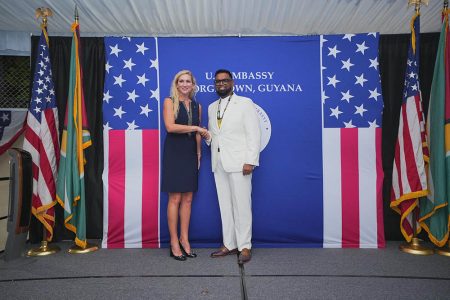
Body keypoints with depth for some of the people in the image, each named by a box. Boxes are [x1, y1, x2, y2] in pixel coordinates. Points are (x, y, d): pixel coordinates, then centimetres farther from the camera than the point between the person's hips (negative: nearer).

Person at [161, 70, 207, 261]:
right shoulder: (169, 102, 1)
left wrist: (199, 154, 7)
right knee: (175, 199, -2)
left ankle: (184, 239, 18)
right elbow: (170, 126, -14)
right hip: (174, 152, -4)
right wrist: (195, 127, -11)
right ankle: (174, 242, 9)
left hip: (190, 154, 5)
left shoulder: (197, 106, 14)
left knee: (187, 199, 7)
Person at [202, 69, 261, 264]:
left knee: (241, 205, -2)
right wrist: (207, 136, 0)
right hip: (218, 163, 6)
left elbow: (254, 134, -6)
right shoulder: (212, 107, 17)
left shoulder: (245, 103, 0)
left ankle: (244, 247, 9)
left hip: (238, 163, -5)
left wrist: (250, 161, -14)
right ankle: (229, 244, 19)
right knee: (225, 205, 9)